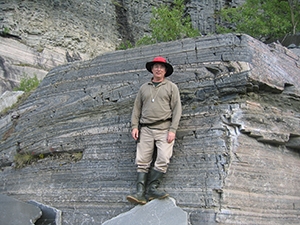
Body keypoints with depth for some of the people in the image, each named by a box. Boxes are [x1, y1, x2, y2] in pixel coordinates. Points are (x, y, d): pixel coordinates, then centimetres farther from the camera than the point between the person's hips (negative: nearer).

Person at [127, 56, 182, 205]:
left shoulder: (171, 87, 10)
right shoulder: (144, 88, 19)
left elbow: (177, 109, 3)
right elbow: (136, 108, 17)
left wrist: (173, 130, -8)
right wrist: (134, 126, 3)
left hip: (164, 128, -2)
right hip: (145, 129, 2)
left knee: (163, 159, -16)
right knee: (142, 161, -7)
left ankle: (152, 188, -11)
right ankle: (140, 193, -11)